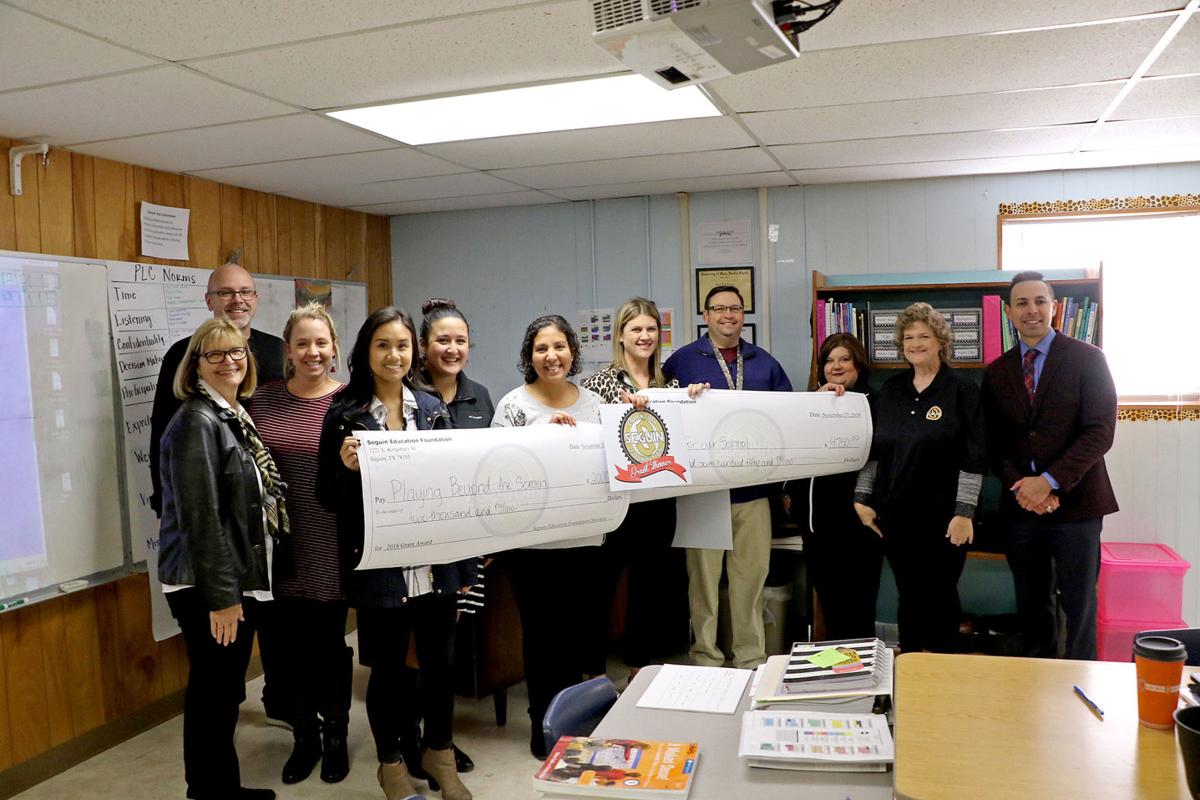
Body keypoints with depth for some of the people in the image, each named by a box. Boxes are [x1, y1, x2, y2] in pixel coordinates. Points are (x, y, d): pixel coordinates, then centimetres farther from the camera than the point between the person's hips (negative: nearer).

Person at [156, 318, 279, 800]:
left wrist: (239, 587, 17)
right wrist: (221, 595, -20)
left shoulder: (237, 417, 12)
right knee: (212, 693, 3)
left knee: (226, 692, 18)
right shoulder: (196, 421, -15)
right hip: (207, 586, -9)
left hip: (241, 579, 9)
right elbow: (199, 516, -20)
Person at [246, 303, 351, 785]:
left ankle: (335, 737, 31)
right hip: (283, 547, 3)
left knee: (330, 644, 10)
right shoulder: (262, 401, 3)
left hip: (331, 547, -2)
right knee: (294, 645, 13)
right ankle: (305, 736, 34)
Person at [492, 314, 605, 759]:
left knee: (589, 630, 11)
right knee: (543, 635, 7)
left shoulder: (593, 402, 8)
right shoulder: (513, 405, -5)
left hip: (586, 537, 4)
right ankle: (545, 727, 25)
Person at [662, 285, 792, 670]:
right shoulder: (683, 359, 1)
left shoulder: (765, 362, 13)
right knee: (704, 576, 3)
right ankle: (705, 658, 15)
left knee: (752, 574, 8)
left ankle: (752, 658, 21)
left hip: (753, 487, 3)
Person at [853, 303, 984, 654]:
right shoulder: (890, 390, 8)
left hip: (942, 518, -4)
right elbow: (871, 449, 11)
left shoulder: (962, 390, -5)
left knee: (941, 597, 6)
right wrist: (863, 498, 4)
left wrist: (964, 512, -13)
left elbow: (973, 457, -8)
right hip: (896, 515, 4)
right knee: (909, 596, 12)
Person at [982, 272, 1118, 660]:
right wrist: (1020, 485, -9)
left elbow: (1100, 432, -10)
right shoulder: (997, 372, 9)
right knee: (1032, 609, 12)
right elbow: (995, 442, 8)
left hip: (1075, 502, -3)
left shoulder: (1087, 359, -3)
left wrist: (1049, 480, -17)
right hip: (1021, 507, 3)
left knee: (1079, 608, 6)